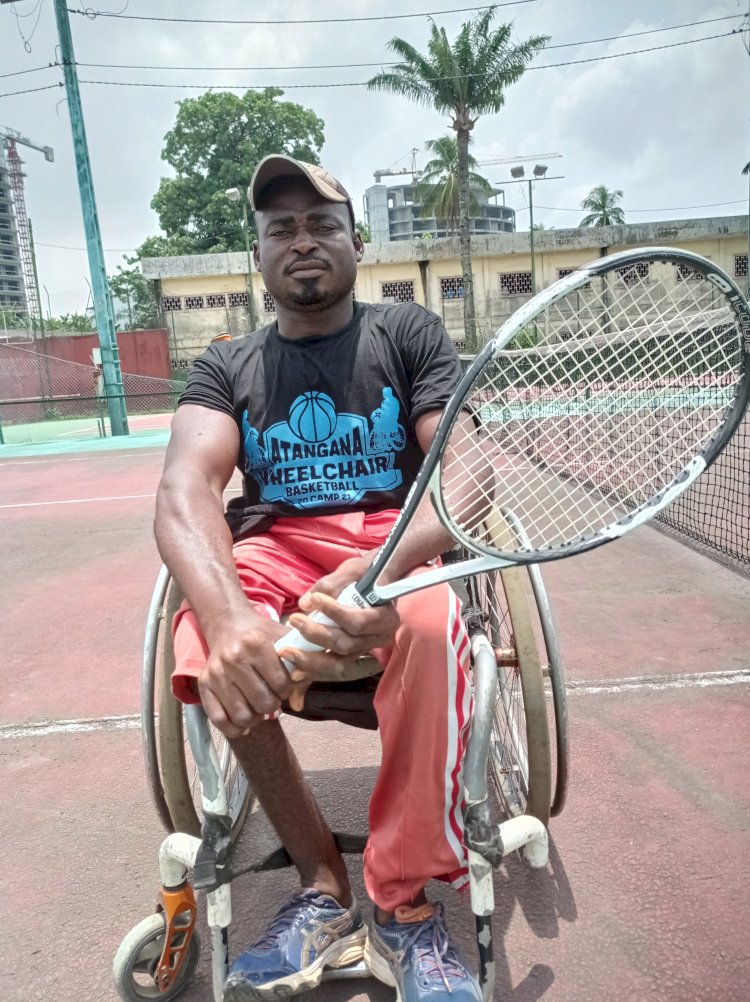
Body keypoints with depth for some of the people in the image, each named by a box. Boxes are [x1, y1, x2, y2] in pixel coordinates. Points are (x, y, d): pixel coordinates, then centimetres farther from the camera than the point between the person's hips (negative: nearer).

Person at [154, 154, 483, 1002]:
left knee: (429, 624, -36)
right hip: (272, 544, 2)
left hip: (399, 536, -1)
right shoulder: (226, 368, 10)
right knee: (209, 643, -31)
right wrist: (226, 612, -34)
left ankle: (405, 906, -17)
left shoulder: (409, 335, 7)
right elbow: (184, 492, -10)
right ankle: (323, 885, -11)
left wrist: (384, 569, -31)